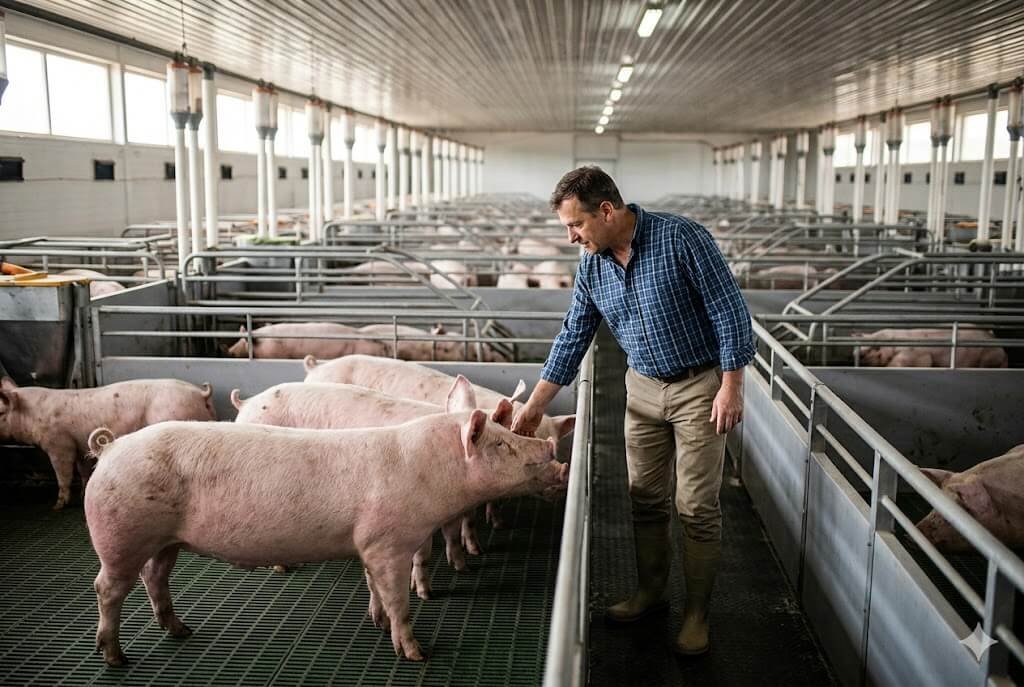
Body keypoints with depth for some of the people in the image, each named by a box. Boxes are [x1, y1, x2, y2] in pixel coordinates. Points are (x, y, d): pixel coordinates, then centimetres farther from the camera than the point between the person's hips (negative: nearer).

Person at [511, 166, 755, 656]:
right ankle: (650, 591, 30)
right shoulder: (590, 267, -2)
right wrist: (534, 407, 6)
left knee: (696, 507, 0)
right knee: (645, 500, 12)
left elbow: (730, 312, -16)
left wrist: (731, 386, -17)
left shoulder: (681, 239, -20)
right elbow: (572, 339, 6)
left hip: (700, 386, -5)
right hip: (642, 387, 5)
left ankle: (696, 612, 15)